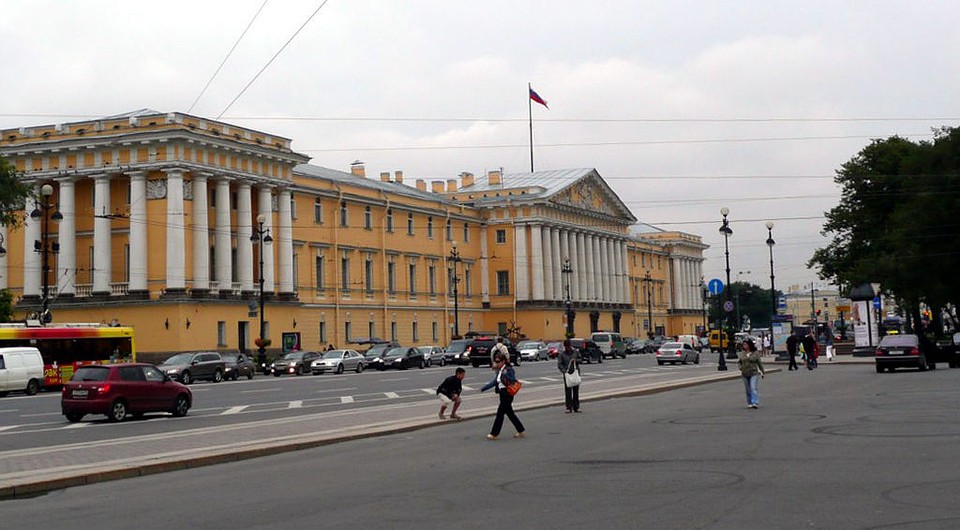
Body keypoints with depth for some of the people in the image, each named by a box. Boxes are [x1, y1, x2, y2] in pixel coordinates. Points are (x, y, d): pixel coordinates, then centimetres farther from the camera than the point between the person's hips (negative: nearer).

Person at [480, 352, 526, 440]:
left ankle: (494, 434, -1)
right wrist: (483, 389, 17)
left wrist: (505, 375, -33)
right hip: (502, 394, 9)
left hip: (507, 394, -9)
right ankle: (521, 431, 21)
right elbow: (494, 382, 18)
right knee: (510, 413, 13)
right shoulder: (499, 371, 13)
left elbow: (514, 381, -20)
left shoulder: (508, 370, -13)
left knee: (500, 413, -5)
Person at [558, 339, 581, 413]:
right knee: (568, 392, -2)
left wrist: (576, 360, -8)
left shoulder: (576, 352, 5)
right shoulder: (562, 354, -2)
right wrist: (564, 371, -20)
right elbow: (559, 365, -5)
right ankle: (569, 408, 2)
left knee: (576, 391, 6)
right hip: (567, 374, -2)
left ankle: (576, 407, 13)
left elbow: (580, 359, 14)